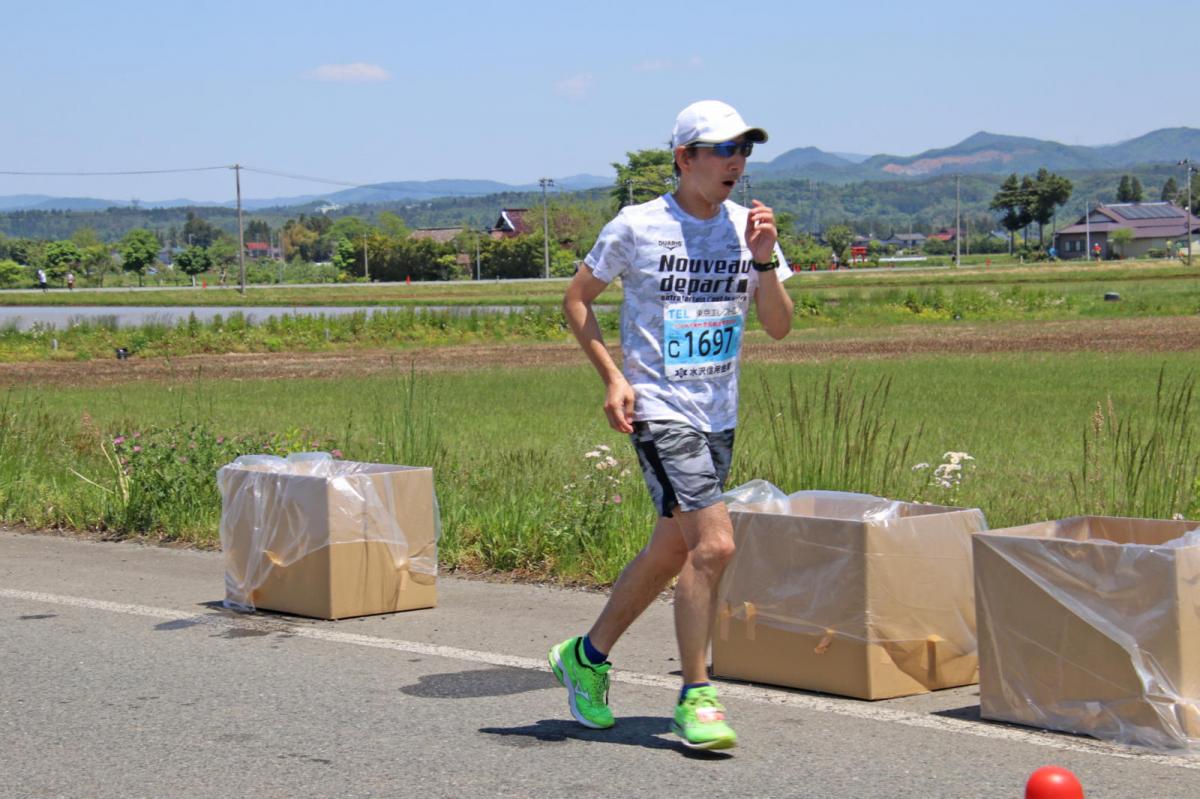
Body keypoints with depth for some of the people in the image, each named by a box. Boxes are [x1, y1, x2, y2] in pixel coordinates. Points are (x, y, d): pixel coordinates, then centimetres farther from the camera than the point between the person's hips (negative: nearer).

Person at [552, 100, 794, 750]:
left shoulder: (747, 227, 5)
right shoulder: (637, 227, -7)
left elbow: (779, 327, 1)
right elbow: (577, 299, 4)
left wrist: (764, 260, -14)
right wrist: (612, 375, -6)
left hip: (719, 416, 6)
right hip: (660, 411, -6)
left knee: (671, 553, 14)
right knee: (714, 545, -17)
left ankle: (586, 656, 34)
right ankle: (695, 697, -6)